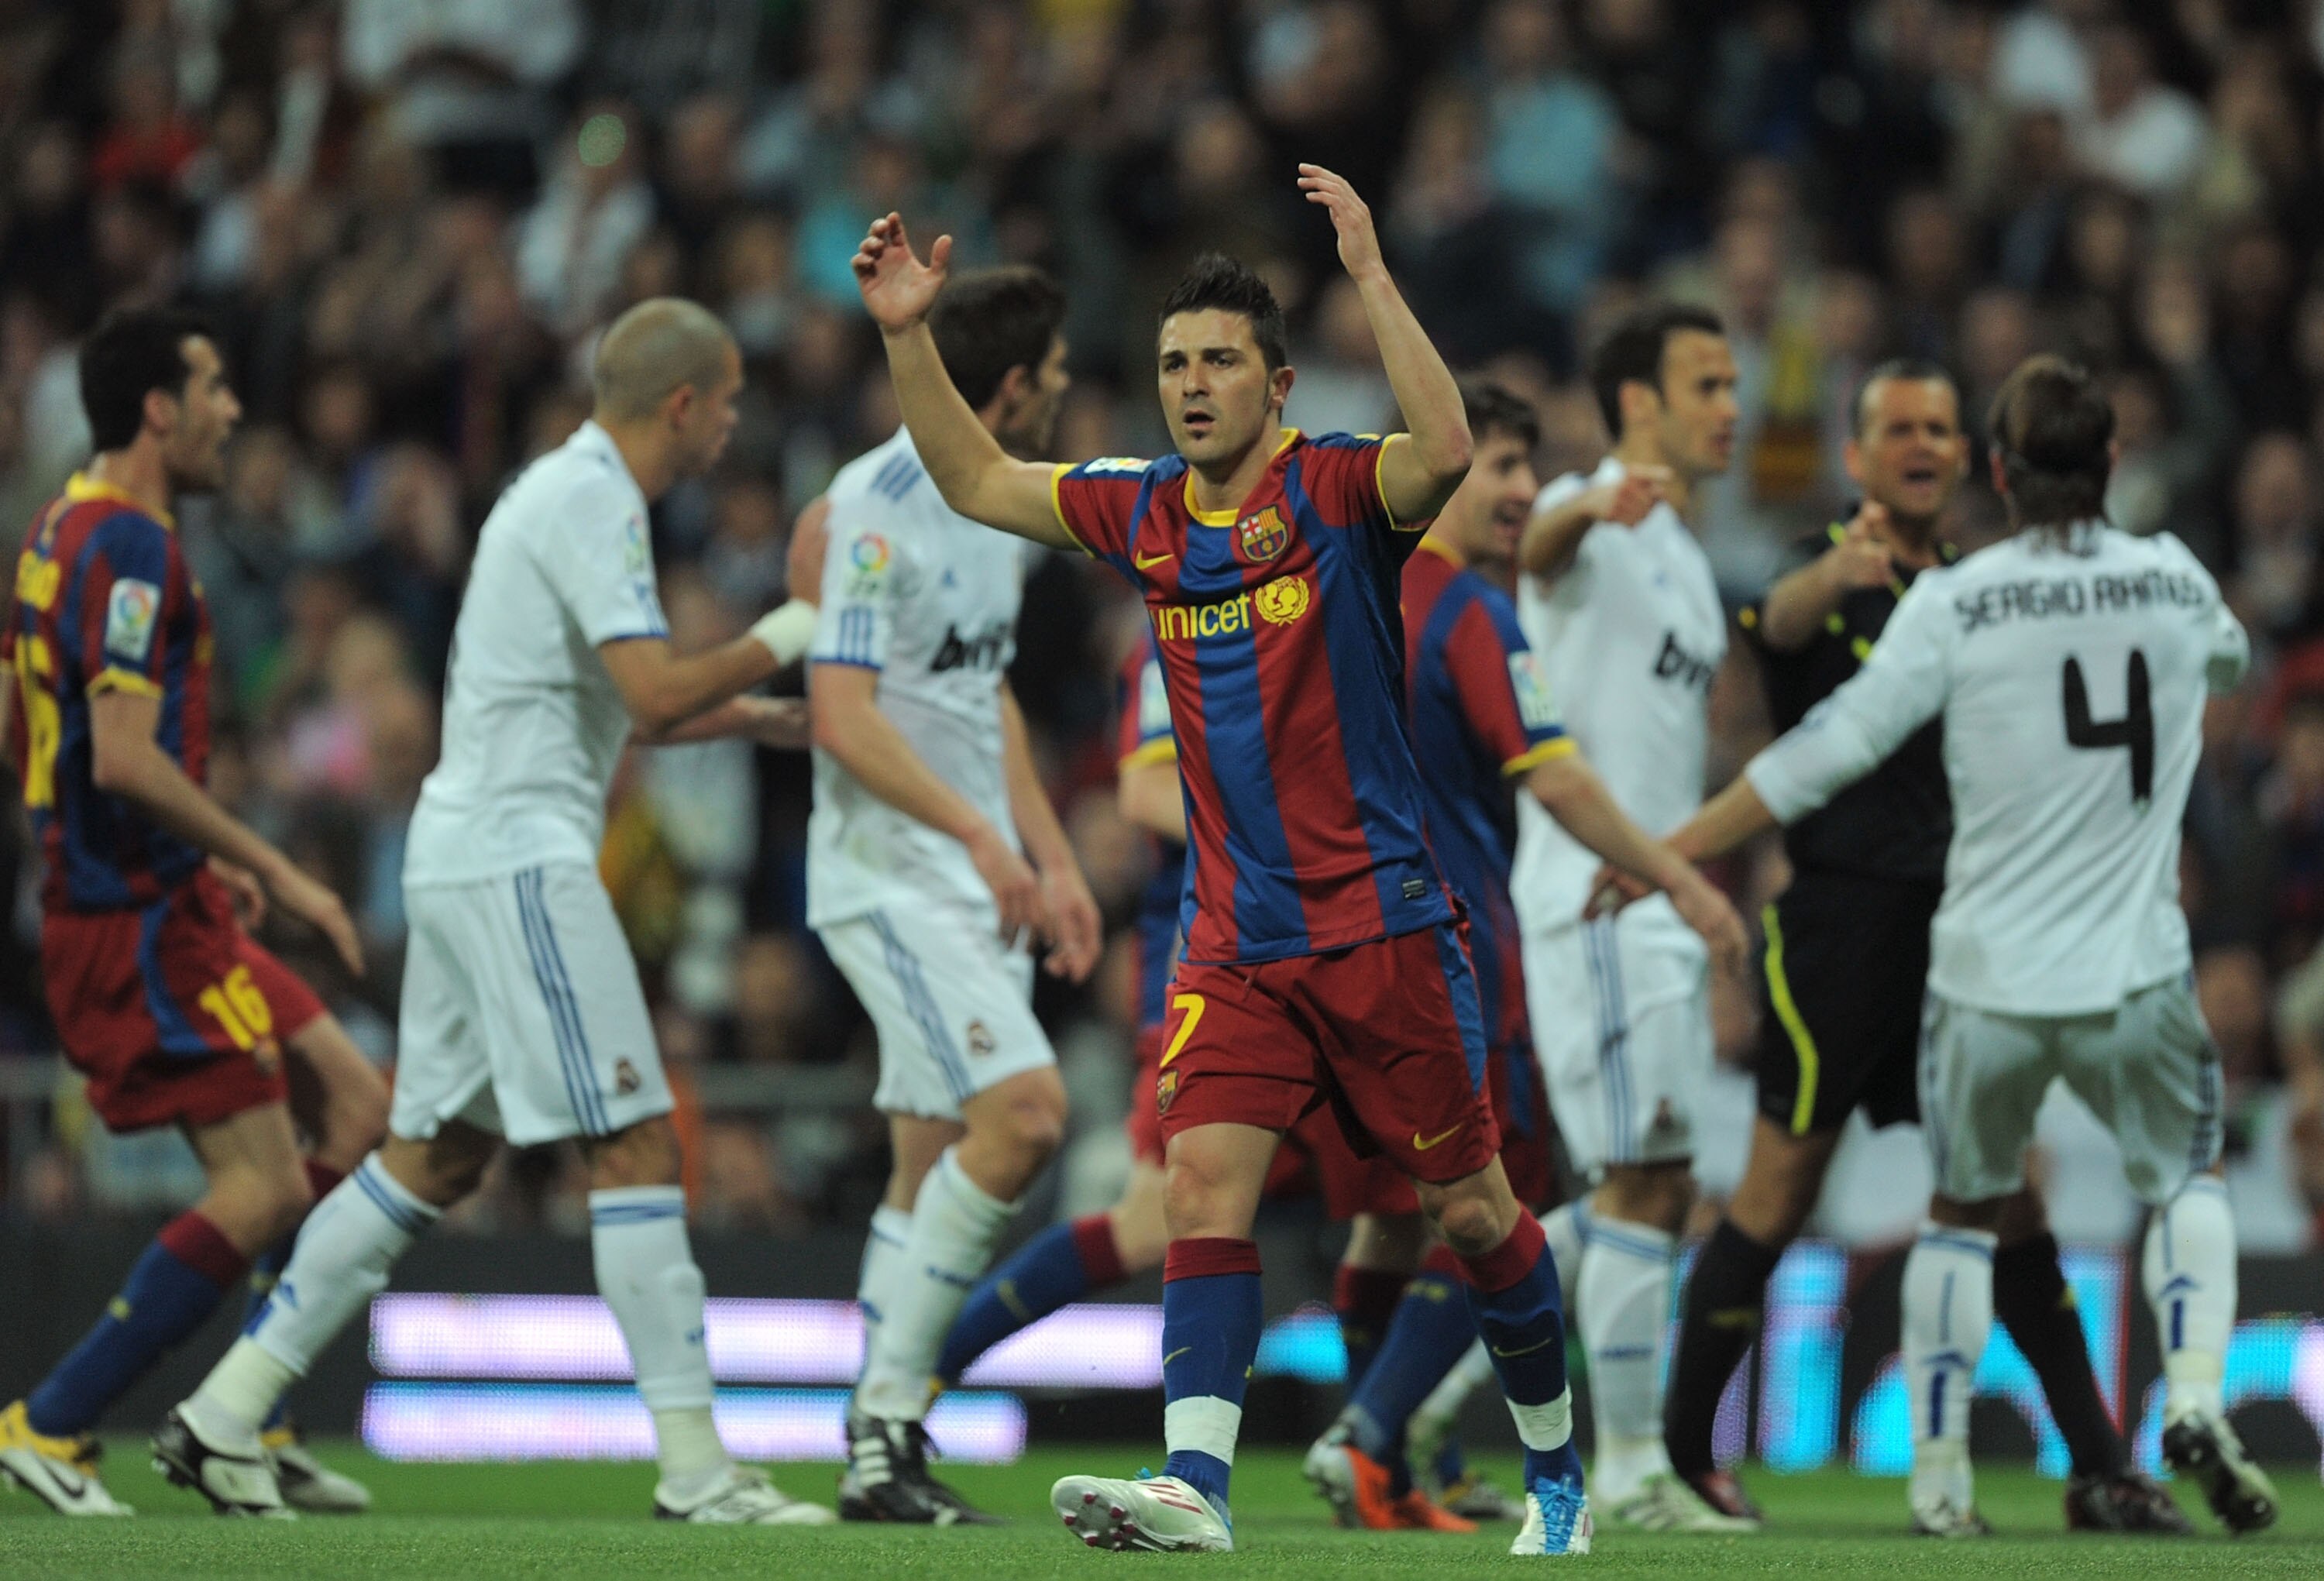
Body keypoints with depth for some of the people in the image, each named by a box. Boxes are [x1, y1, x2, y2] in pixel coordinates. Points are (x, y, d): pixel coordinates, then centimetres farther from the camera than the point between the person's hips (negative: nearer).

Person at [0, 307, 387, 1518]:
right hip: (141, 920, -10)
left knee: (355, 1109, 12)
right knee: (264, 1186, -9)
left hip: (159, 907, 10)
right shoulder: (127, 546, -17)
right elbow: (124, 754, -26)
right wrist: (272, 872, -19)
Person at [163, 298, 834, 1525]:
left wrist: (757, 715, 19)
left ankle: (228, 1410, 14)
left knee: (437, 1154, 13)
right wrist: (778, 641, -9)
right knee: (636, 1144, -9)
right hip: (518, 859, -10)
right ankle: (693, 1468, -10)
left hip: (465, 857, 10)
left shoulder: (571, 492, 18)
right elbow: (654, 692, -23)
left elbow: (625, 706, 27)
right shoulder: (591, 503, -13)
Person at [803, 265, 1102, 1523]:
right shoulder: (877, 506, -15)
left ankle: (883, 1454, 10)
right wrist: (976, 831, -26)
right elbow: (843, 714, -21)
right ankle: (887, 1413, -15)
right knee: (1023, 1107, -21)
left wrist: (1053, 860, 20)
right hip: (889, 874, -9)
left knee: (932, 1168, 7)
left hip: (980, 882, 9)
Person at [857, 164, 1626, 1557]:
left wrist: (1370, 273, -33)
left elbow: (1446, 452, -31)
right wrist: (909, 336, 5)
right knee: (1205, 1182, -14)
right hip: (1237, 942, 4)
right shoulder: (1144, 515, 7)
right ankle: (1196, 1484, -23)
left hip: (1383, 922, -4)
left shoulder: (1337, 490, -9)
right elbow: (978, 481, 17)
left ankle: (1559, 1466, 24)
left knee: (1472, 1209, 6)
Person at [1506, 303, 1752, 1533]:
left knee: (1655, 1188, 10)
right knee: (1644, 1178, -10)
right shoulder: (1599, 524, -8)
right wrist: (1594, 508, -57)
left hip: (1659, 904, 9)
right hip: (1592, 895, -9)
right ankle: (1631, 1465, -5)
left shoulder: (1683, 555, 21)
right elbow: (1537, 547, -34)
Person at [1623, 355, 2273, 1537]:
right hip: (2136, 977, 1)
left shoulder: (1953, 603, -8)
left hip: (1987, 978, -1)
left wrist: (1664, 853, -3)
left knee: (1963, 1213, 18)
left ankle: (1939, 1474, 14)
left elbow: (1832, 749, -10)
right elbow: (2232, 660, 26)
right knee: (2186, 1181, 22)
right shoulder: (2174, 583, 2)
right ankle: (2195, 1396, 0)